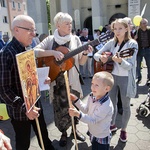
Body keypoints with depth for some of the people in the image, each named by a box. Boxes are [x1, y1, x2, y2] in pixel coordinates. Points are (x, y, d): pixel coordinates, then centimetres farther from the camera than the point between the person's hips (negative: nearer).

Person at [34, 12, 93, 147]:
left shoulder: (75, 39, 1)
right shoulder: (50, 40, -3)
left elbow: (81, 62, 2)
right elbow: (35, 51, -15)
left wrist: (85, 53, -18)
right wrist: (53, 52, -25)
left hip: (72, 80, 2)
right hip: (57, 81, -1)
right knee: (60, 108, 9)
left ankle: (74, 129, 41)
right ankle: (64, 133, 34)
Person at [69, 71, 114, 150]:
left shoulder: (106, 106, -35)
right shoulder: (92, 96, -12)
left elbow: (93, 120, -31)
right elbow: (86, 109, 3)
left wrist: (78, 114, -42)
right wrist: (76, 100, -6)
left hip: (101, 138, -7)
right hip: (92, 133, 7)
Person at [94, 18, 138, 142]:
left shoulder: (132, 44, -12)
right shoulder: (112, 42, 1)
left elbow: (130, 66, -19)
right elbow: (96, 54, 3)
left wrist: (120, 61, -39)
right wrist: (101, 57, -20)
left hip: (125, 79, -4)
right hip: (112, 76, 4)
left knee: (125, 106, 10)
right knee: (112, 103, 17)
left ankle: (124, 129, 32)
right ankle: (112, 125, 39)